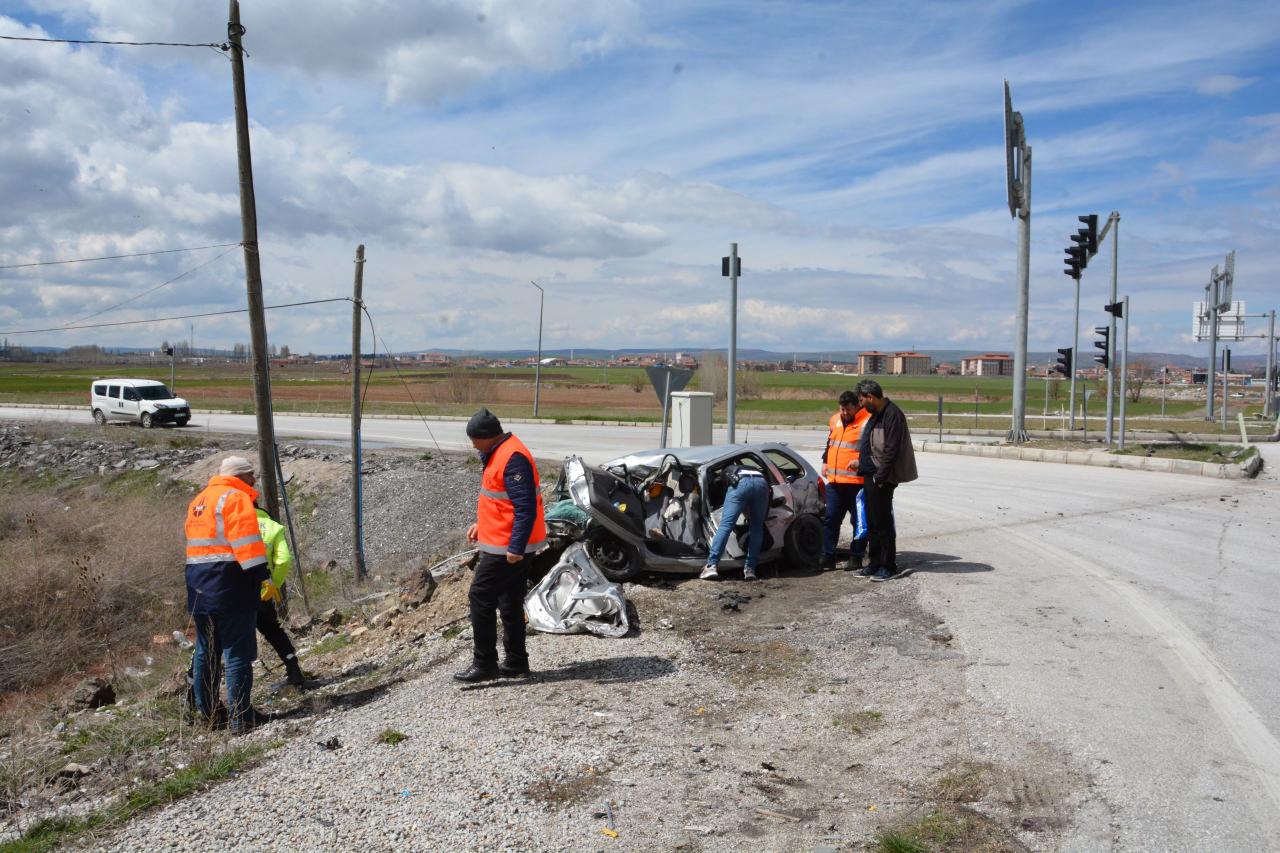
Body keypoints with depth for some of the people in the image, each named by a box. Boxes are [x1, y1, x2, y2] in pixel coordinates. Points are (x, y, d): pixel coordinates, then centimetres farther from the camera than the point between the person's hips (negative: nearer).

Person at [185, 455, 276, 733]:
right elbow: (246, 540, -19)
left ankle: (205, 710, 27)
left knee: (206, 650, 18)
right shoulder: (235, 497, -9)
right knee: (237, 651, -4)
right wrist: (263, 575, -22)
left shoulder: (198, 501, 19)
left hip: (198, 585, 9)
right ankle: (240, 718, -2)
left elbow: (199, 540, 21)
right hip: (229, 584, -9)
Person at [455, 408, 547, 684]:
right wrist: (481, 524, 17)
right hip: (511, 546, 11)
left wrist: (515, 548, -24)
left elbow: (525, 508, -25)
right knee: (510, 603, 15)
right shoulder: (498, 453, 12)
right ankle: (515, 662, 25)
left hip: (506, 548, -11)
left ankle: (484, 664, 4)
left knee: (480, 598, -4)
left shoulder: (512, 459, -21)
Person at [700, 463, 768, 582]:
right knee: (757, 527, 14)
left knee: (725, 525, -5)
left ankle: (712, 566, -13)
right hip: (762, 483, 3)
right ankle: (750, 568, 7)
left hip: (740, 483, -3)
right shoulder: (755, 470, 45)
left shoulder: (727, 471, 39)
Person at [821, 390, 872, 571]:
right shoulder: (835, 420, 14)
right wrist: (825, 461, 17)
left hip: (857, 482, -7)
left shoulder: (868, 422, -9)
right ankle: (827, 557, 14)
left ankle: (856, 558, 13)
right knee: (830, 519, 8)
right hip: (834, 481, 7)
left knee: (859, 521, 3)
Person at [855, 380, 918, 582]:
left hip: (881, 477, -9)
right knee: (872, 522, 13)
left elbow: (891, 450, -20)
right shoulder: (876, 413, 13)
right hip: (870, 475, 9)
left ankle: (889, 566, 4)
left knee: (882, 522, -4)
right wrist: (862, 463, 17)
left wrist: (880, 477, -20)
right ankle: (875, 563, 22)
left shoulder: (892, 415, -17)